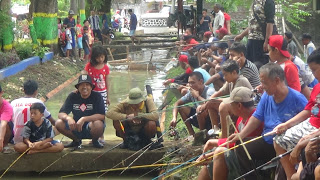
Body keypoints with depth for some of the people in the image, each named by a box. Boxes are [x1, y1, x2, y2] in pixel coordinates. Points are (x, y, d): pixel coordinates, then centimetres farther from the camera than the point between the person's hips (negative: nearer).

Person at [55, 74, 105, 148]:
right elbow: (60, 114, -7)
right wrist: (68, 118, -31)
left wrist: (84, 119, -33)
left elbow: (102, 116, -22)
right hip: (76, 127, 3)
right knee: (59, 123, -21)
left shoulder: (96, 96, -11)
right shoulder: (73, 96, -3)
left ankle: (95, 141, 0)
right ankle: (76, 141, 7)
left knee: (98, 124, -37)